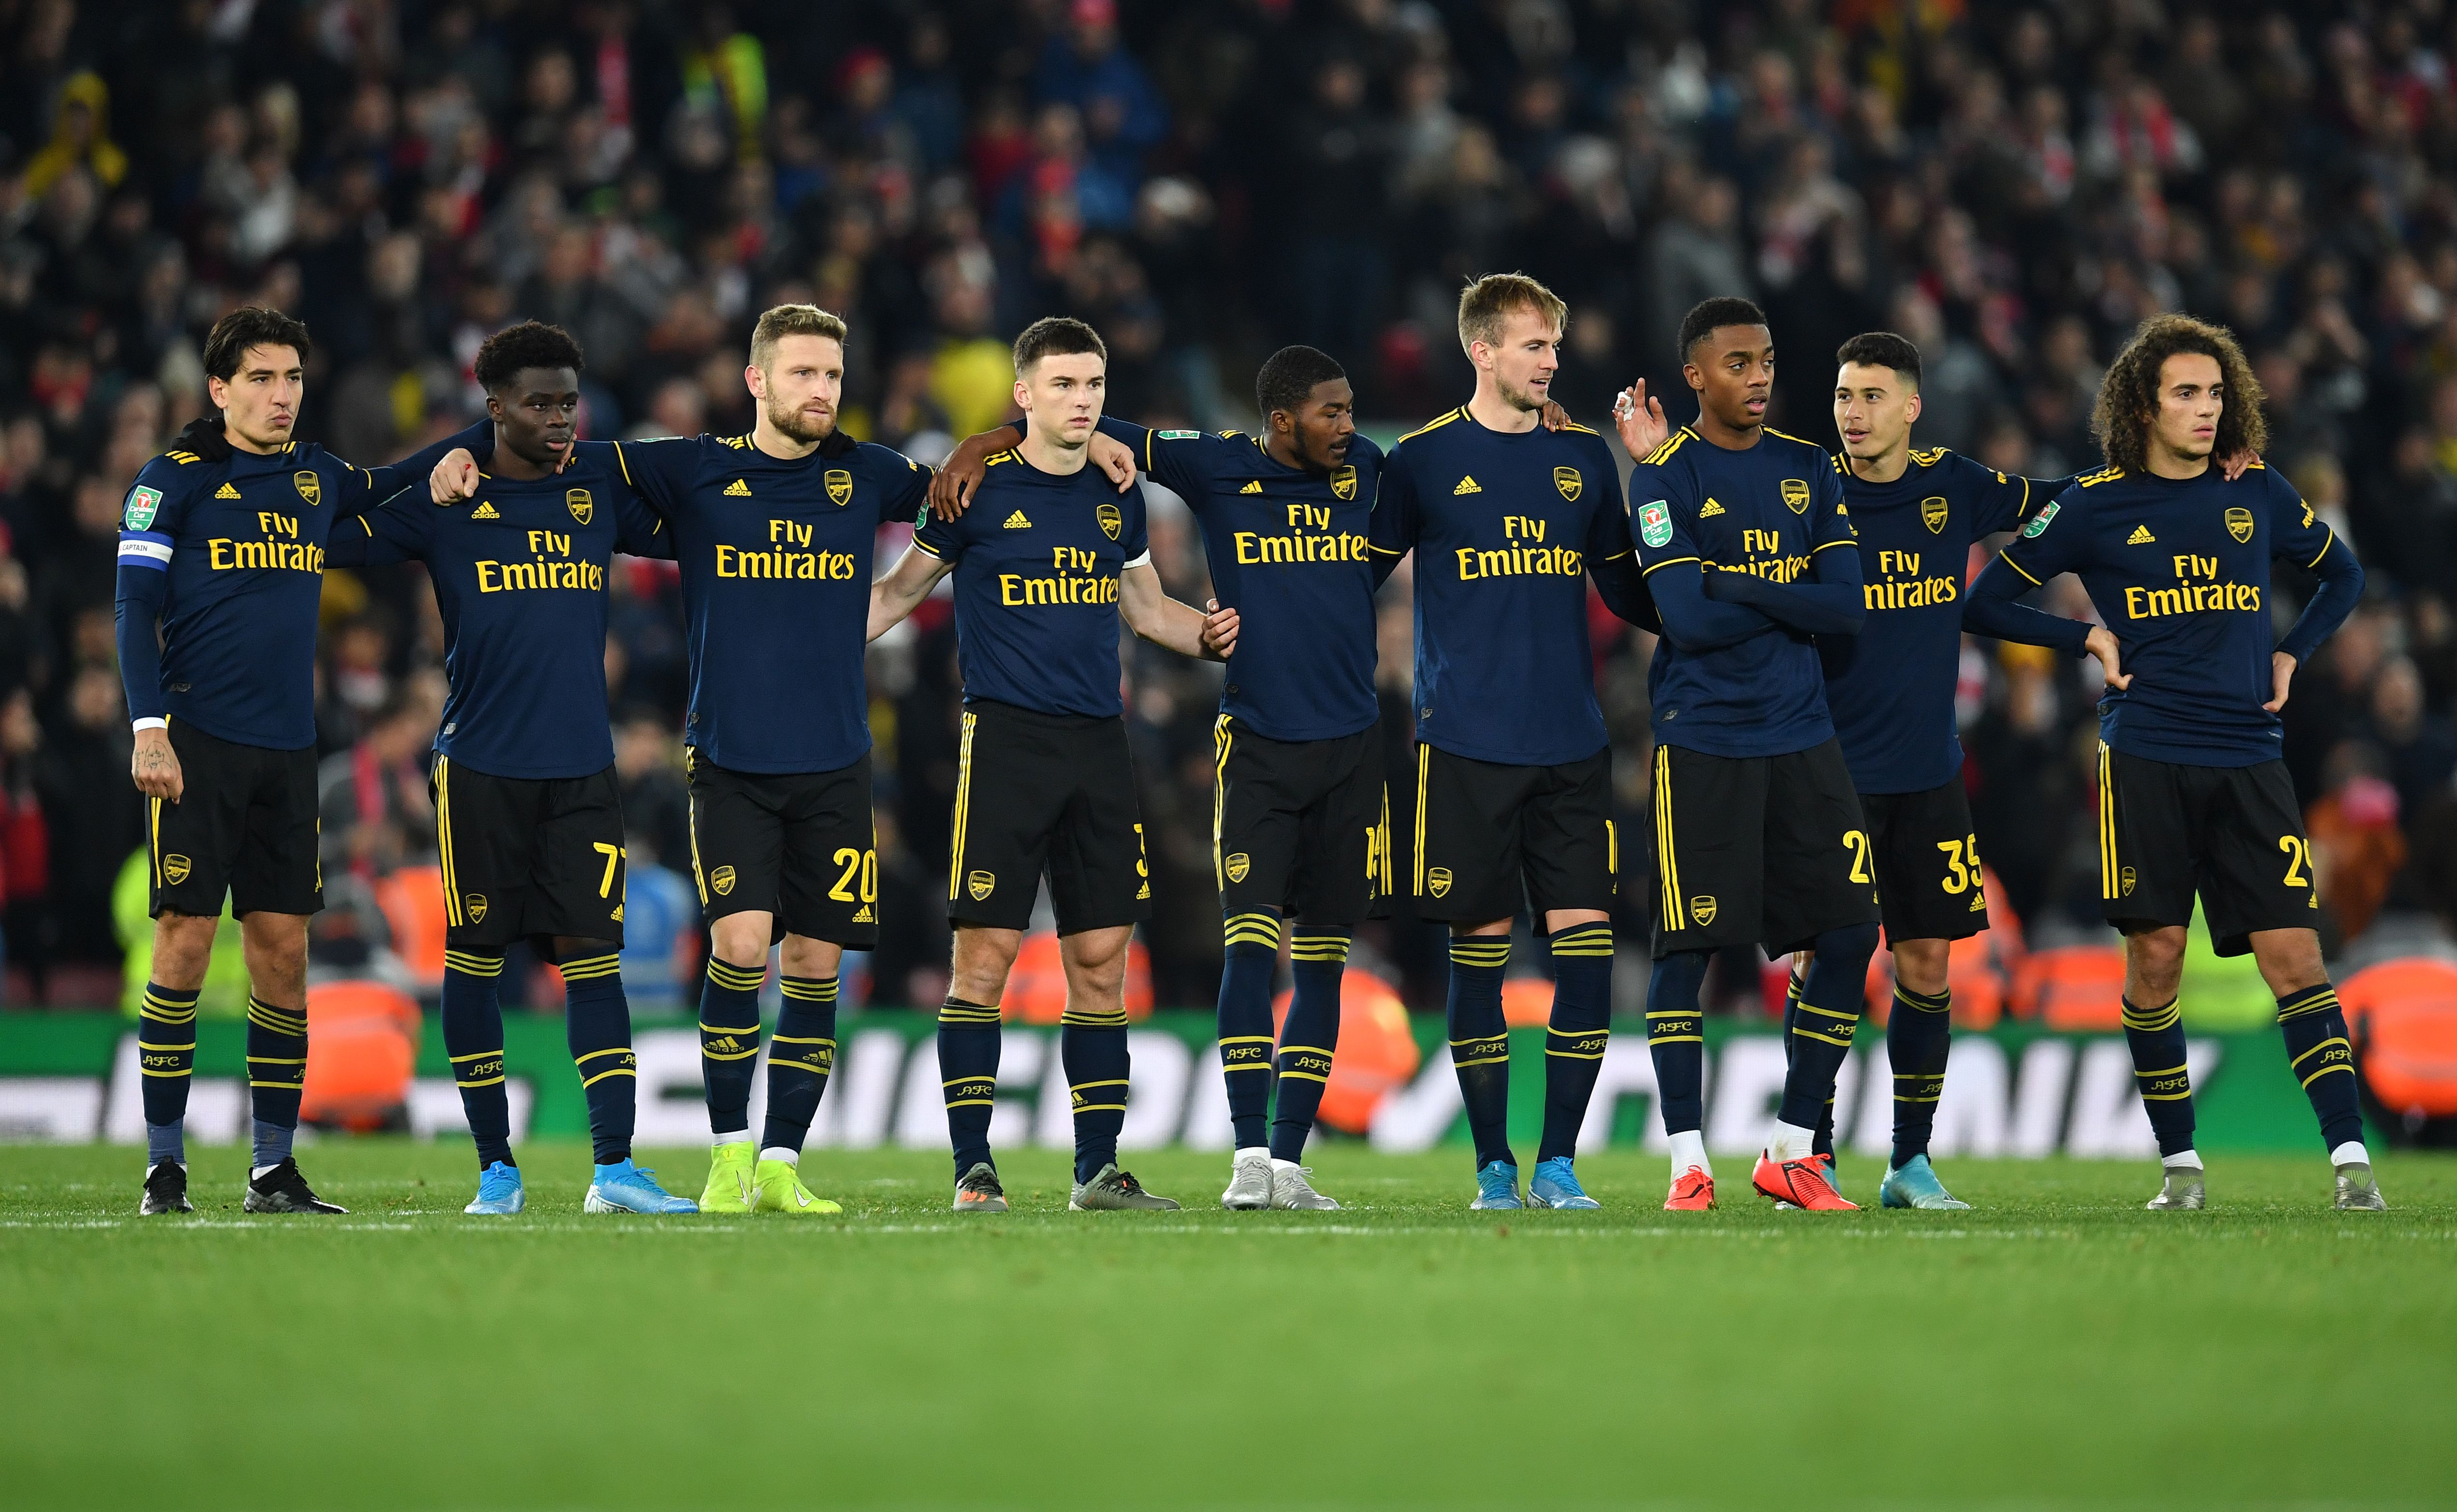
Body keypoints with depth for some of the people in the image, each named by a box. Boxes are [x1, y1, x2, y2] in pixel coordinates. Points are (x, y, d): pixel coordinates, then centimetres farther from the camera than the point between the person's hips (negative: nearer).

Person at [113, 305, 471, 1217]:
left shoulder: (317, 477, 13)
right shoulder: (175, 479, -1)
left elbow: (389, 488, 32)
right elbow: (136, 608, -4)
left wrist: (462, 449, 11)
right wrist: (148, 727, -13)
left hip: (288, 751, 5)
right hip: (197, 741, -5)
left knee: (282, 949, 3)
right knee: (186, 938, -6)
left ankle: (274, 1168, 8)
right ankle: (164, 1163, 0)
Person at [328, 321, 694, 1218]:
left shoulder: (603, 480, 9)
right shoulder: (442, 497, 1)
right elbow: (324, 539, 5)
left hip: (583, 770, 2)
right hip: (480, 766, -2)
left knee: (593, 956, -5)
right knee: (474, 959, 2)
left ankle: (615, 1169, -8)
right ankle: (497, 1168, 11)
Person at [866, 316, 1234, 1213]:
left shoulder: (1117, 495, 12)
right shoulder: (978, 488, -2)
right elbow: (900, 591, 7)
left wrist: (1210, 633, 6)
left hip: (1098, 740, 5)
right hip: (1004, 736, -5)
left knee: (1101, 960, 4)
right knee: (986, 954, -7)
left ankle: (1098, 1170, 9)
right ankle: (972, 1167, -1)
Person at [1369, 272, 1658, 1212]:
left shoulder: (1584, 457, 11)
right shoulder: (1423, 460, 1)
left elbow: (1628, 593, 19)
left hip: (1572, 747, 3)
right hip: (1467, 746, -3)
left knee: (1587, 943, -5)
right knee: (1479, 953, 0)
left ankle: (1558, 1162, 2)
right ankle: (1493, 1165, 9)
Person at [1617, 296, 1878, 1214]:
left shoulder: (1807, 470, 9)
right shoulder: (1667, 475, -5)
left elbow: (1848, 610, -2)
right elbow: (1687, 618, -16)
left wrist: (1737, 589, -12)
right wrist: (1794, 600, -6)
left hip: (1801, 738, 5)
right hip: (1702, 742, -5)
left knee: (1849, 935, 0)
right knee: (1688, 946, -3)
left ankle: (1790, 1152, 10)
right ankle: (1688, 1162, 5)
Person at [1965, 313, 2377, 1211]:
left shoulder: (2257, 494, 8)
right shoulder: (2097, 505, 2)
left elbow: (2343, 576, 25)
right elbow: (1987, 603, 8)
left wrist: (2292, 655, 11)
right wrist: (2091, 641, 0)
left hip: (2249, 763, 1)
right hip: (2146, 761, -1)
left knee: (2293, 952, -7)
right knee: (2156, 957, -1)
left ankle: (2350, 1157, -10)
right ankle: (2178, 1161, 11)